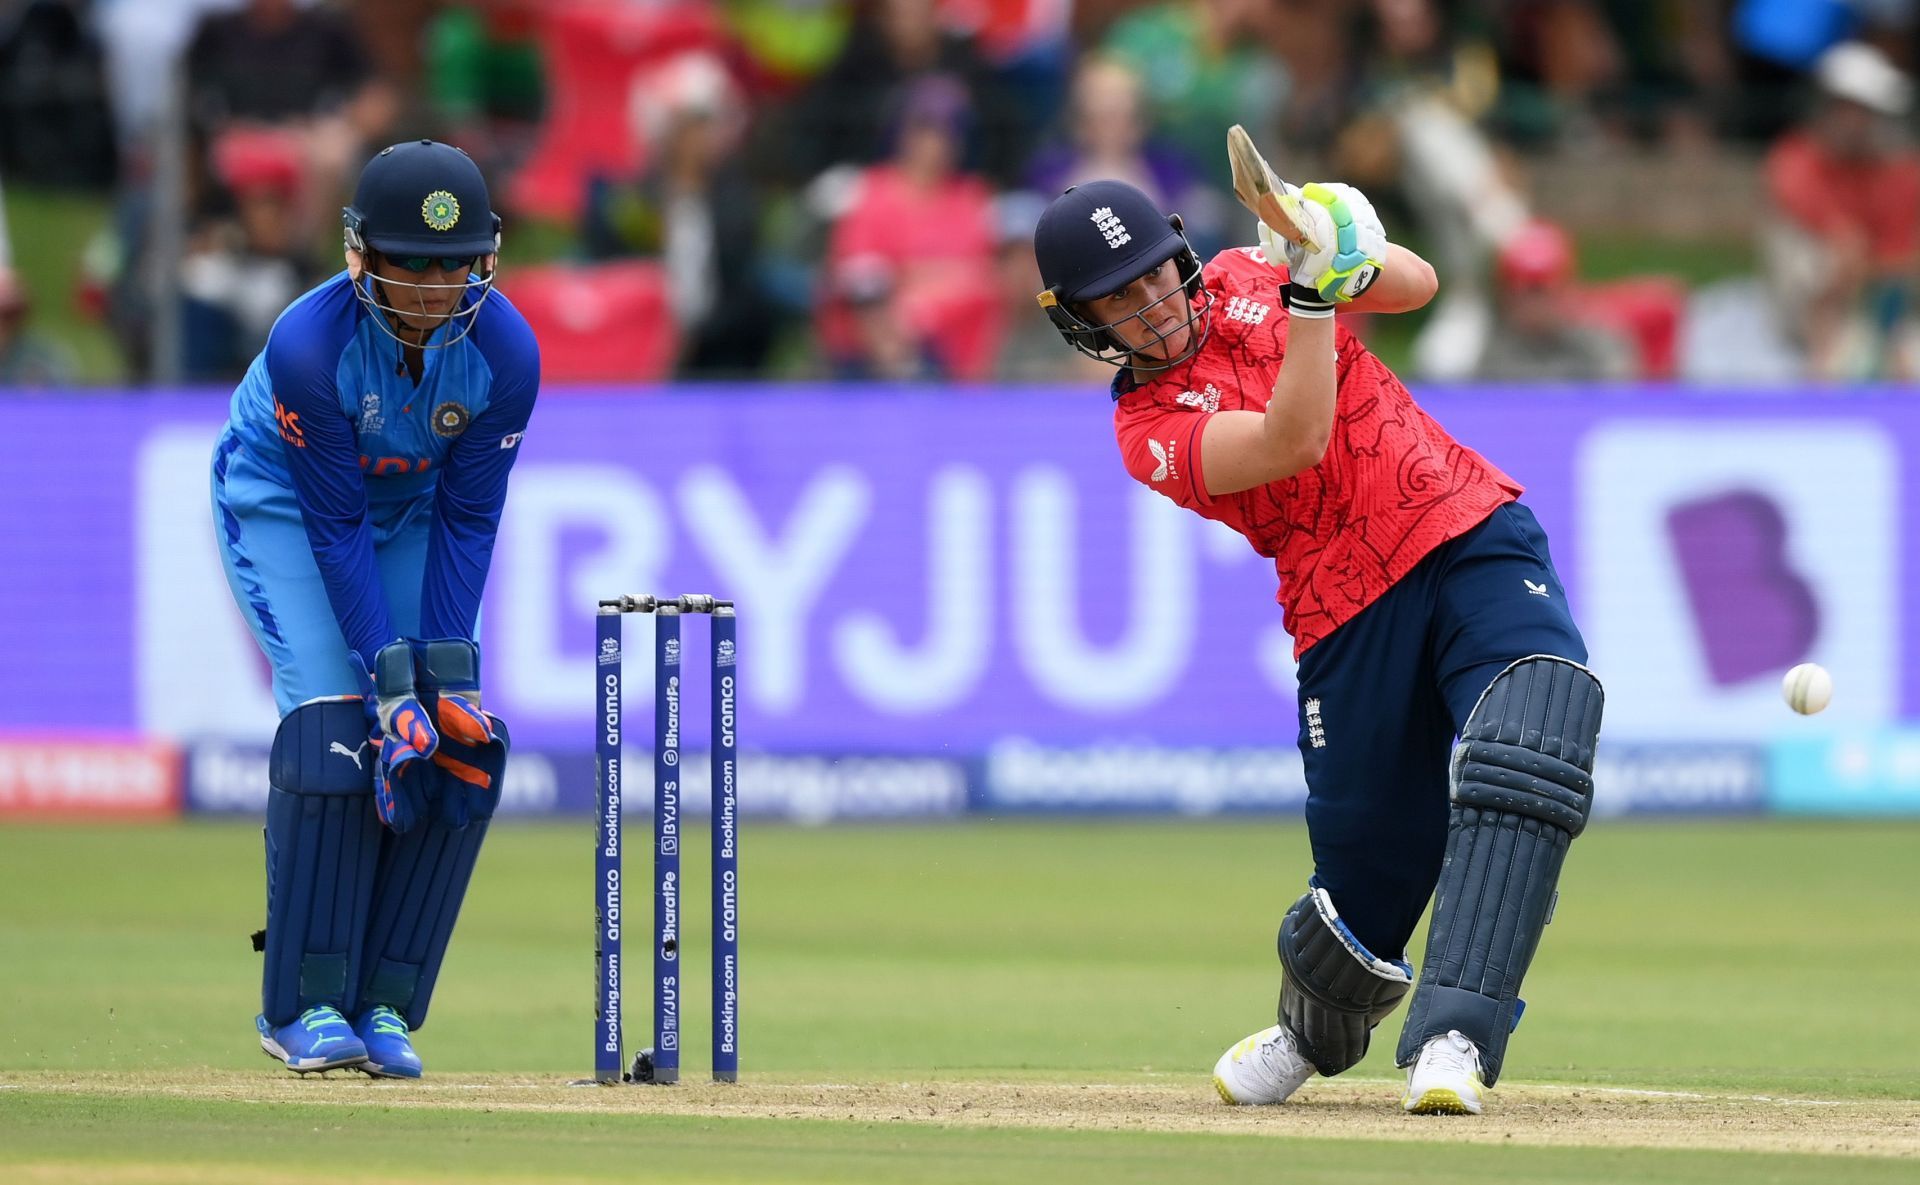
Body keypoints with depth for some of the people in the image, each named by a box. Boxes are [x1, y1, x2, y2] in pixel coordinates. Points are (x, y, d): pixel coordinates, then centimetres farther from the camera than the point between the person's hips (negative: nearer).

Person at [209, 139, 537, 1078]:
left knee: (462, 743, -11)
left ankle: (385, 1004, -4)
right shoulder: (309, 346, -34)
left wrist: (446, 669, -21)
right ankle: (305, 1003, -14)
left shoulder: (504, 352, -24)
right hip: (283, 506, -4)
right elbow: (335, 527, -28)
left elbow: (467, 521, -16)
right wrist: (391, 678, -31)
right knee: (332, 717, -21)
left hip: (411, 516, 4)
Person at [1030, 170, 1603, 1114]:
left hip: (1478, 539, 2)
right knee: (1370, 873, 1)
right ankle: (1309, 1036, 37)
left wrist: (1351, 254, -15)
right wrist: (1311, 291, -28)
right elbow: (1293, 443, -22)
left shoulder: (1247, 280, 10)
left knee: (1527, 752, -26)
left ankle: (1451, 1038, -31)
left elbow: (1416, 285, 6)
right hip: (1352, 621, -2)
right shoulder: (1148, 432, -6)